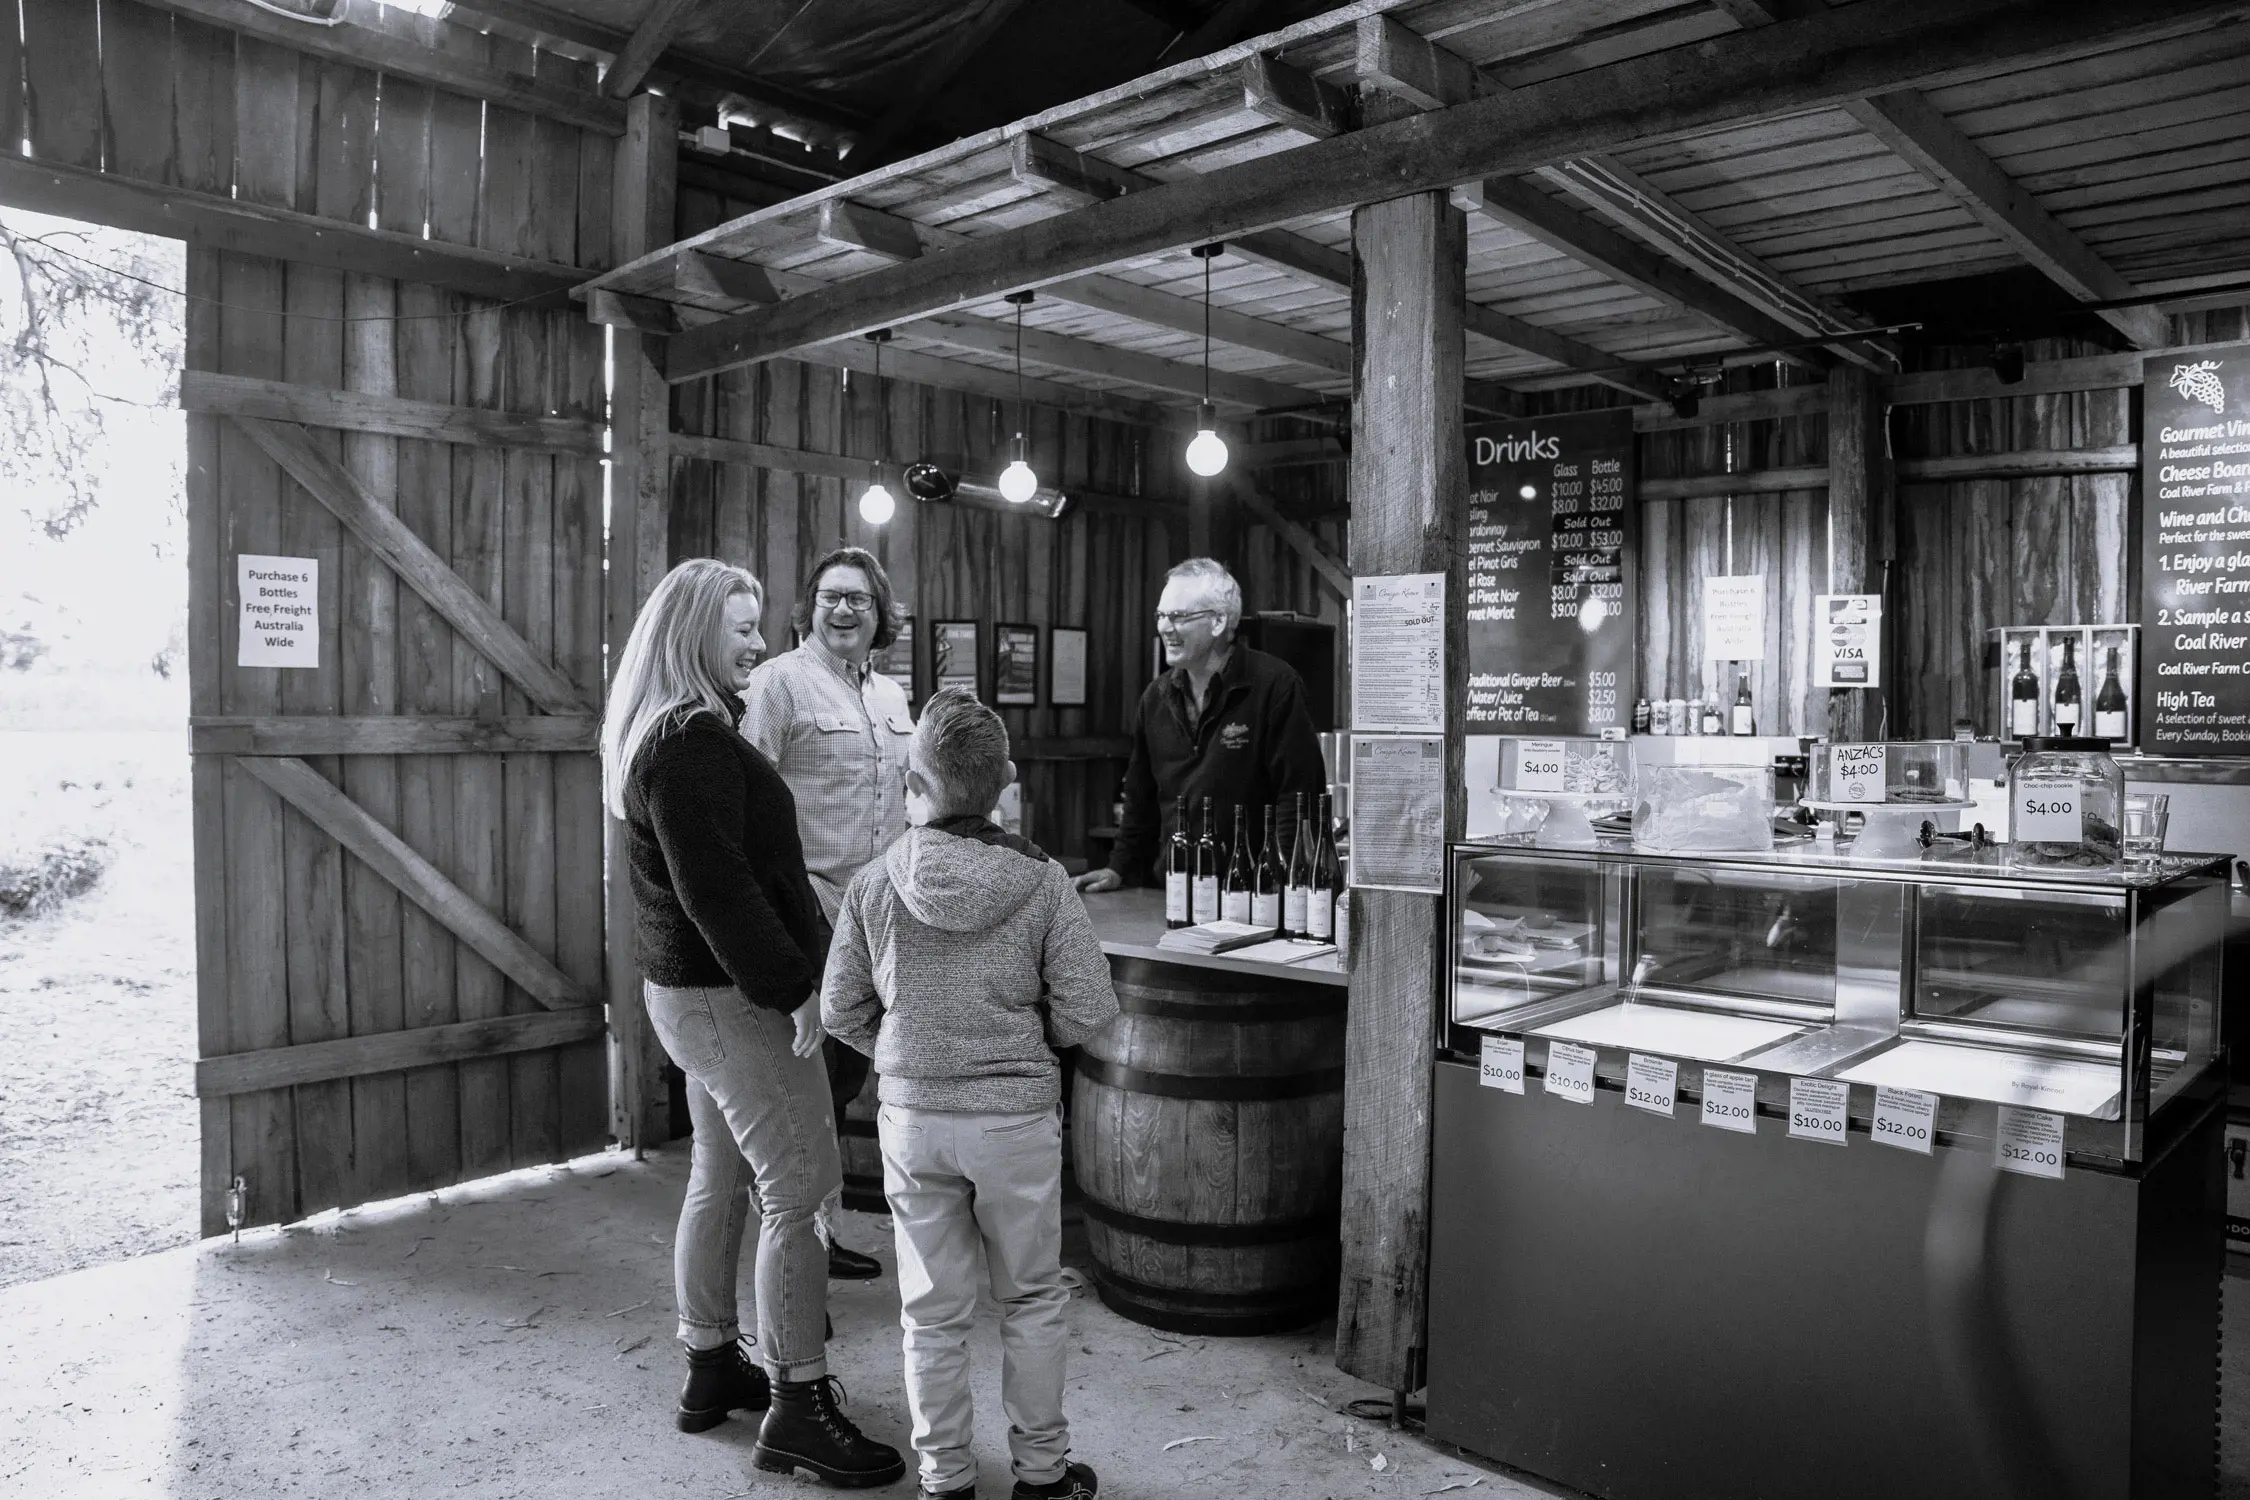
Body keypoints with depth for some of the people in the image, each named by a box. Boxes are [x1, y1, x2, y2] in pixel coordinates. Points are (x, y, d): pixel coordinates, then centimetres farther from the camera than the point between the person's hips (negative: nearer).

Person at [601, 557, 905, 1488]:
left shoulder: (670, 731, 14)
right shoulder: (694, 738, -19)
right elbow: (718, 887, -25)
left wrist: (793, 970, 17)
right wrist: (791, 989, -23)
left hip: (694, 989, 11)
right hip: (731, 994, -11)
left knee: (720, 1180, 18)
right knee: (798, 1187, -6)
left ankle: (712, 1367, 30)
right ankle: (797, 1410, 2)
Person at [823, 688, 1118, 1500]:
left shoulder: (872, 887, -8)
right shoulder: (1041, 883, -12)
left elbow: (840, 1013, -1)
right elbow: (1088, 1009, -11)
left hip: (912, 1118, 1)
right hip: (1016, 1118, -1)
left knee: (934, 1312, 14)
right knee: (1032, 1301, 16)